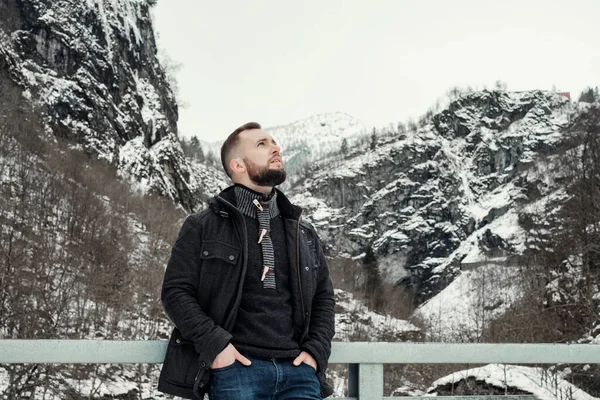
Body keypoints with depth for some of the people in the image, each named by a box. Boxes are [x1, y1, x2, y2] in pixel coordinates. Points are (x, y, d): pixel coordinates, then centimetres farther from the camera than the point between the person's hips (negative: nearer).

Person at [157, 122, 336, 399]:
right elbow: (175, 291, 1)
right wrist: (214, 343, -12)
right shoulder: (203, 228, 6)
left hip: (297, 370, 4)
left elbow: (324, 298, 22)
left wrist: (316, 350, 6)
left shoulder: (304, 233, 19)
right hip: (237, 368, -3)